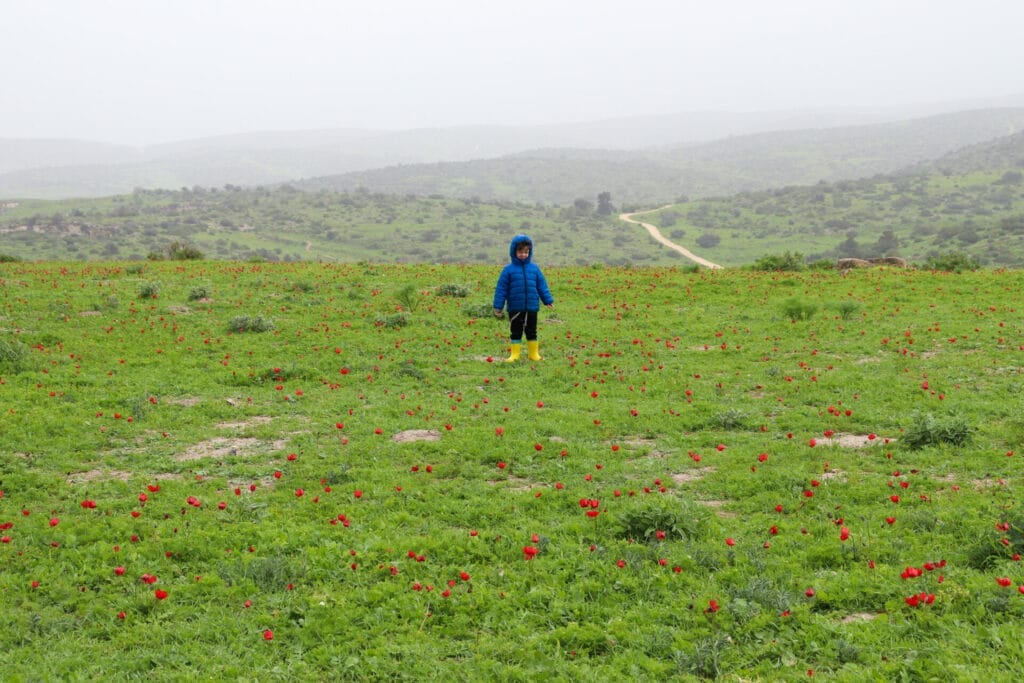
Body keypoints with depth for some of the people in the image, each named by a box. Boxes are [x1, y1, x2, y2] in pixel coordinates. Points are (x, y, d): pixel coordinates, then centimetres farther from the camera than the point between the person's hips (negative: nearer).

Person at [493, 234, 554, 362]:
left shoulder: (534, 268, 2)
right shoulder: (508, 270, -5)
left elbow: (542, 286, 9)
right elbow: (501, 289, -4)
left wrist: (548, 300, 7)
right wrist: (498, 306, -6)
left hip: (532, 308, 2)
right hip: (515, 309, -2)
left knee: (532, 332, 13)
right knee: (515, 332, 7)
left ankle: (534, 353, 23)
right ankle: (514, 354, 16)